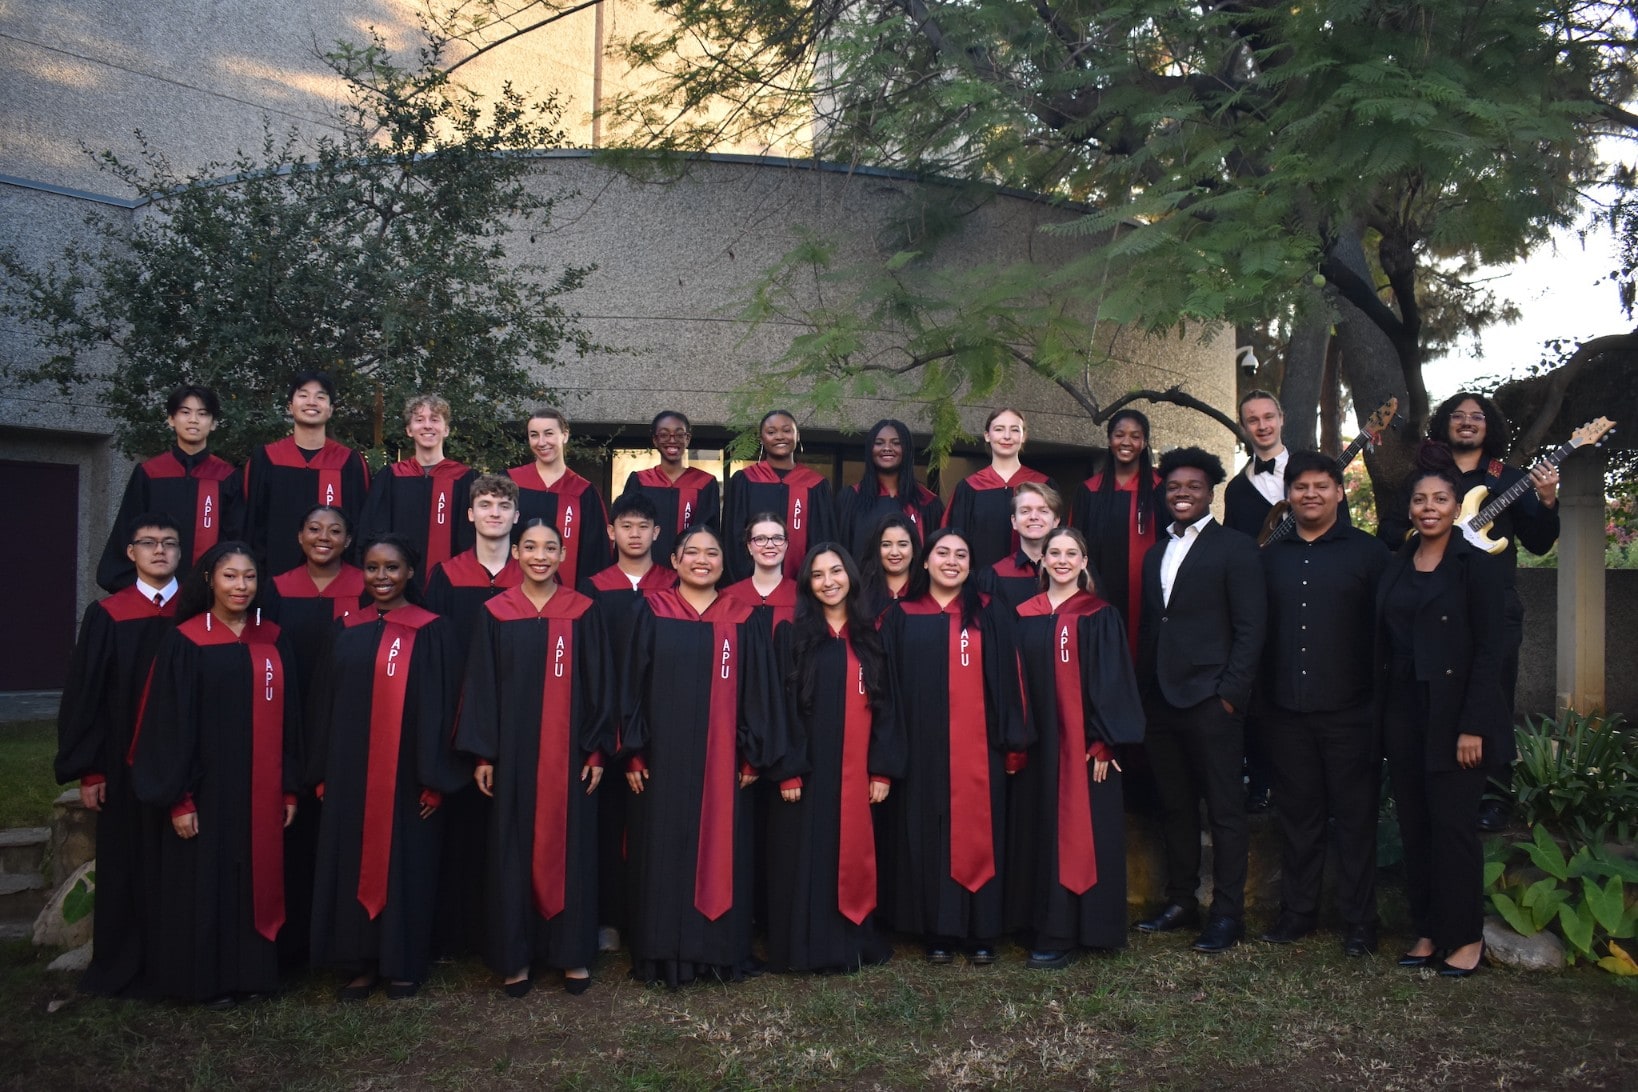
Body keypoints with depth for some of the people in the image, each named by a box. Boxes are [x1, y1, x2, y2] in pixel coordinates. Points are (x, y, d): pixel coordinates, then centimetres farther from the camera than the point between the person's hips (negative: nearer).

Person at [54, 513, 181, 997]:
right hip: (125, 766, -1)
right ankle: (120, 968, 22)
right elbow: (84, 696, -2)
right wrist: (88, 770, -6)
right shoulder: (107, 616, -1)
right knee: (126, 864, 8)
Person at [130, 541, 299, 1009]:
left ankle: (253, 972, 23)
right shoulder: (185, 642, -6)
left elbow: (289, 717, 8)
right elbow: (172, 724, -8)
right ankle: (210, 979, 18)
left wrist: (291, 789, 5)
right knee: (208, 880, 4)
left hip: (262, 790, 4)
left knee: (259, 879, 10)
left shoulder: (272, 640, 6)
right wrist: (179, 798, -13)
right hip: (208, 788, -4)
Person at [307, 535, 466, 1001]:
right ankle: (363, 963, 21)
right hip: (350, 773, 4)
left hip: (406, 775, -4)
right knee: (353, 864, 8)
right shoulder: (345, 630, 9)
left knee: (404, 865, 4)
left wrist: (435, 778, -11)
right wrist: (322, 773, 6)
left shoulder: (432, 632, -4)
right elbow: (325, 702, 11)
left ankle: (404, 964, 18)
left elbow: (440, 706, -7)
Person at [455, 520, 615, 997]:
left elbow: (599, 685, 1)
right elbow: (481, 686, 2)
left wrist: (596, 750, -3)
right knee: (514, 849, 6)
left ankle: (573, 952, 18)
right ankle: (515, 955, 18)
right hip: (513, 751, 1)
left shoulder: (583, 612, 0)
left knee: (570, 846, 5)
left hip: (569, 752, 0)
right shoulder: (496, 613, 2)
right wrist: (482, 754, -2)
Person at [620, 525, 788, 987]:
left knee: (722, 853, 6)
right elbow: (632, 684, 0)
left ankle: (720, 950, 18)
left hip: (722, 761, 1)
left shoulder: (742, 621, 5)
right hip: (664, 757, -1)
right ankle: (665, 955, 15)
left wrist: (753, 756, 0)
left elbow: (757, 692, 5)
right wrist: (634, 753, -6)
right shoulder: (651, 613, 2)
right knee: (665, 854, 4)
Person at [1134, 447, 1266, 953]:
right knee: (1175, 807, 13)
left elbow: (1250, 627, -8)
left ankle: (1227, 912, 9)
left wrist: (1231, 691, -13)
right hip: (1161, 700, 7)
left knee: (1225, 810, 1)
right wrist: (1144, 689, 12)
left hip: (1211, 700, -6)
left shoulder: (1236, 548, -3)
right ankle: (1180, 900, 24)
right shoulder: (1156, 554, 17)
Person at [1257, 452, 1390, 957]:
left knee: (1355, 817, 4)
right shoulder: (1270, 557, 10)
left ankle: (1358, 921, 15)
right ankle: (1297, 911, 22)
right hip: (1287, 710, 3)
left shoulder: (1368, 552, 0)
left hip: (1349, 709, -3)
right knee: (1296, 815, 11)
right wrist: (1255, 693, 4)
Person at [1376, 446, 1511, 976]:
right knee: (1414, 827, 9)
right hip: (1402, 714, 5)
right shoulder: (1395, 566, 10)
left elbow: (1490, 649, -10)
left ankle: (1465, 937, 14)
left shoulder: (1477, 565, -6)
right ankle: (1429, 932, 20)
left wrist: (1473, 727, -15)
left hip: (1453, 714, -5)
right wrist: (1381, 713, 6)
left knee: (1452, 825, -2)